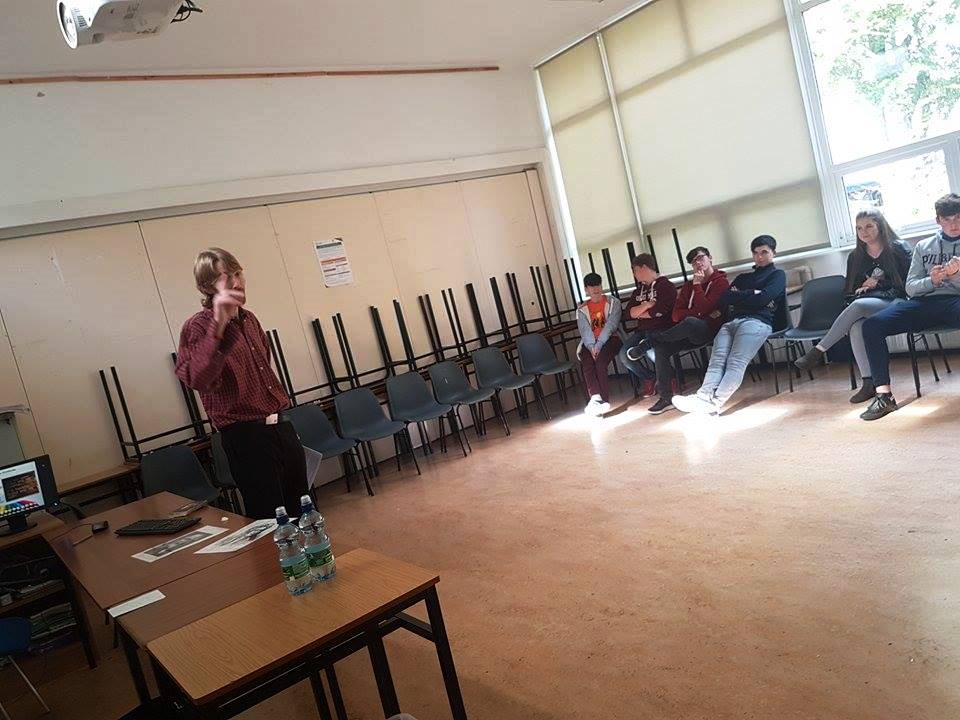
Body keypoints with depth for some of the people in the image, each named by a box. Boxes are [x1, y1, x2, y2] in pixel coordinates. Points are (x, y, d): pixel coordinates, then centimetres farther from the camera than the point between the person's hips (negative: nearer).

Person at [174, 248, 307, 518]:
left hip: (281, 426, 7)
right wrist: (218, 325, -39)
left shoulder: (249, 319, 12)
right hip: (246, 435, -7)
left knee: (301, 511, 16)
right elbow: (197, 380, -31)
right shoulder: (197, 327, -11)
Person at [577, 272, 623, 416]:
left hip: (610, 338, -2)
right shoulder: (582, 309, 15)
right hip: (590, 343, 2)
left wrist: (599, 345, -20)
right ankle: (596, 397, -46)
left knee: (600, 362, -32)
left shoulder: (613, 302, 8)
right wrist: (591, 347, -21)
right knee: (587, 364, -29)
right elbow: (585, 330, 0)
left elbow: (611, 325, -7)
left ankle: (600, 400, -38)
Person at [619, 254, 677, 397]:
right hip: (641, 330, 6)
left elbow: (659, 311, -15)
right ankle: (648, 378, 8)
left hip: (661, 329, -6)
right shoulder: (639, 291, 21)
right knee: (624, 356, -18)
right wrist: (646, 305, -7)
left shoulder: (666, 286, -1)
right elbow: (628, 313, 8)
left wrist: (639, 313, 0)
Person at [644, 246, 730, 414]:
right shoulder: (688, 285, 19)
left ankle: (653, 337, -12)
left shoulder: (721, 282, 1)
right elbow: (676, 315, 6)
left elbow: (704, 309, -15)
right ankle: (666, 398, -21)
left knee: (690, 322, -39)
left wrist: (697, 285, -7)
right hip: (691, 334, 6)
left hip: (710, 329, -6)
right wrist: (699, 313, -9)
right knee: (661, 348, -20)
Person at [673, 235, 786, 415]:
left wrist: (738, 296, 13)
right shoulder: (743, 277, 36)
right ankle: (704, 395, -48)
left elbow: (762, 299, 2)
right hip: (732, 322, 5)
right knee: (717, 359, -25)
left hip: (757, 321, -5)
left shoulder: (777, 275, 21)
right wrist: (750, 295, 8)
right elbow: (724, 299, 19)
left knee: (736, 362, -30)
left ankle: (715, 402, -50)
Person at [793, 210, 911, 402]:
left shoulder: (899, 248, 6)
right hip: (863, 305, 3)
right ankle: (869, 383, -37)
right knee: (856, 327, -34)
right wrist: (862, 288, -3)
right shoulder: (855, 257, 18)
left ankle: (817, 351, -33)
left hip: (893, 304, -3)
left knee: (858, 305, -36)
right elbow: (848, 291, 20)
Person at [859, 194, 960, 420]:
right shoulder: (923, 247, 24)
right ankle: (883, 394, -29)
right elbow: (911, 287, 14)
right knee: (872, 325, -23)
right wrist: (931, 280, -6)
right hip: (924, 303, 3)